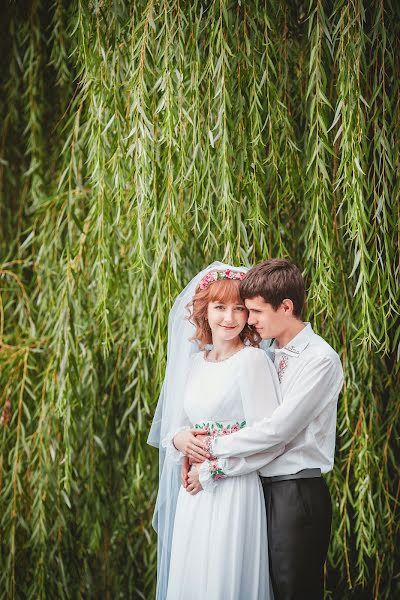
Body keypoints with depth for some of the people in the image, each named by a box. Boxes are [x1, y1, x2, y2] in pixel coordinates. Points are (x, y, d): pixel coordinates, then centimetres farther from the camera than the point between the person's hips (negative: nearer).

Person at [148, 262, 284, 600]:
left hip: (234, 492, -6)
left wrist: (212, 466, -10)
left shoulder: (253, 360, -11)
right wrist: (180, 438, -6)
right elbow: (176, 424, 17)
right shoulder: (196, 361, 10)